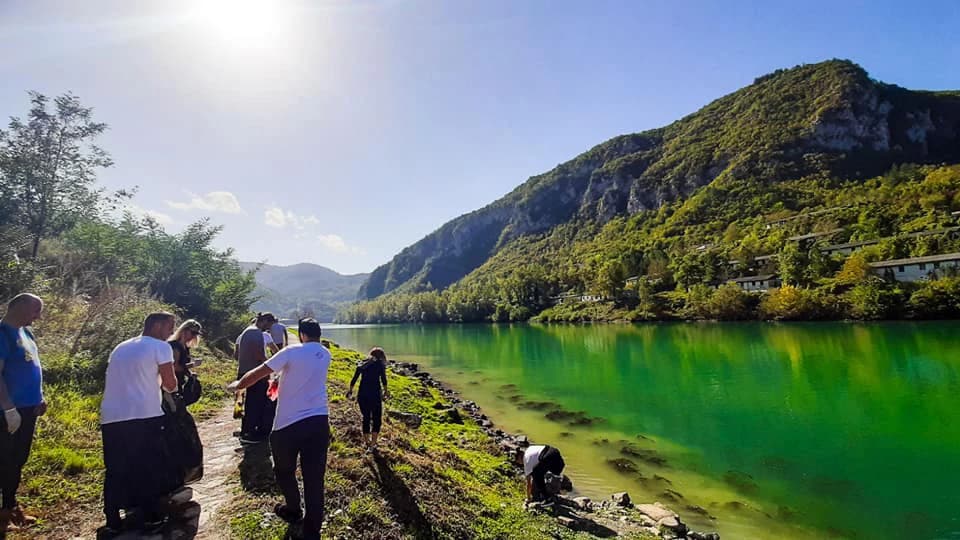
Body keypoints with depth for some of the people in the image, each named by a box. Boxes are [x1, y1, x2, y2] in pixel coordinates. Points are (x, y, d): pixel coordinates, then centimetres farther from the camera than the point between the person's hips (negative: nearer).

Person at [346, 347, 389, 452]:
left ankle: (367, 443, 29)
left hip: (362, 395, 5)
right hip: (374, 394, -4)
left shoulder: (362, 363, 15)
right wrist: (385, 391, 10)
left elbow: (354, 379, 17)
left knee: (366, 419, 19)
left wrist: (350, 391, 30)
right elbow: (383, 379, -4)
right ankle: (372, 445, 2)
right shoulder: (380, 363, 3)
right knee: (377, 420, 7)